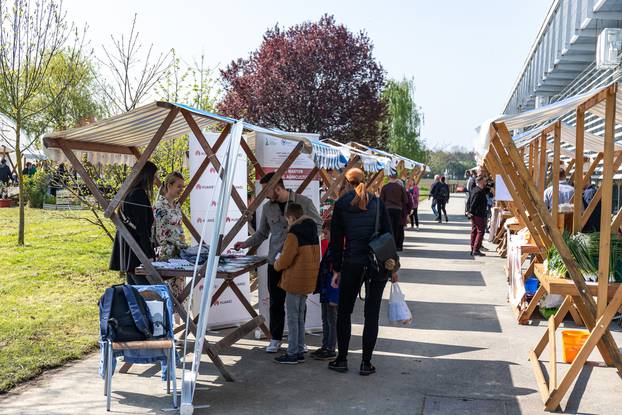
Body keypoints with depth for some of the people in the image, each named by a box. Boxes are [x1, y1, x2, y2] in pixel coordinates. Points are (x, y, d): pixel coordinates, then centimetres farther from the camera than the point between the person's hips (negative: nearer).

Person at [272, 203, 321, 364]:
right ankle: (299, 351, 22)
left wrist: (276, 264, 5)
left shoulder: (294, 233, -16)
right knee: (300, 316, 17)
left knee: (292, 317, 0)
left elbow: (285, 259, -18)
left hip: (295, 280, -8)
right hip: (308, 280, 8)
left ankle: (292, 353, 5)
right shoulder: (312, 232, 10)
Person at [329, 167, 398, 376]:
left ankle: (342, 359, 17)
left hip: (351, 264, -1)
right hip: (377, 264, 1)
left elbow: (336, 240, 0)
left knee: (344, 311, 14)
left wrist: (336, 269, 6)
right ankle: (366, 363, 9)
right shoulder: (377, 203, 2)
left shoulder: (341, 205, -1)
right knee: (372, 313, 7)